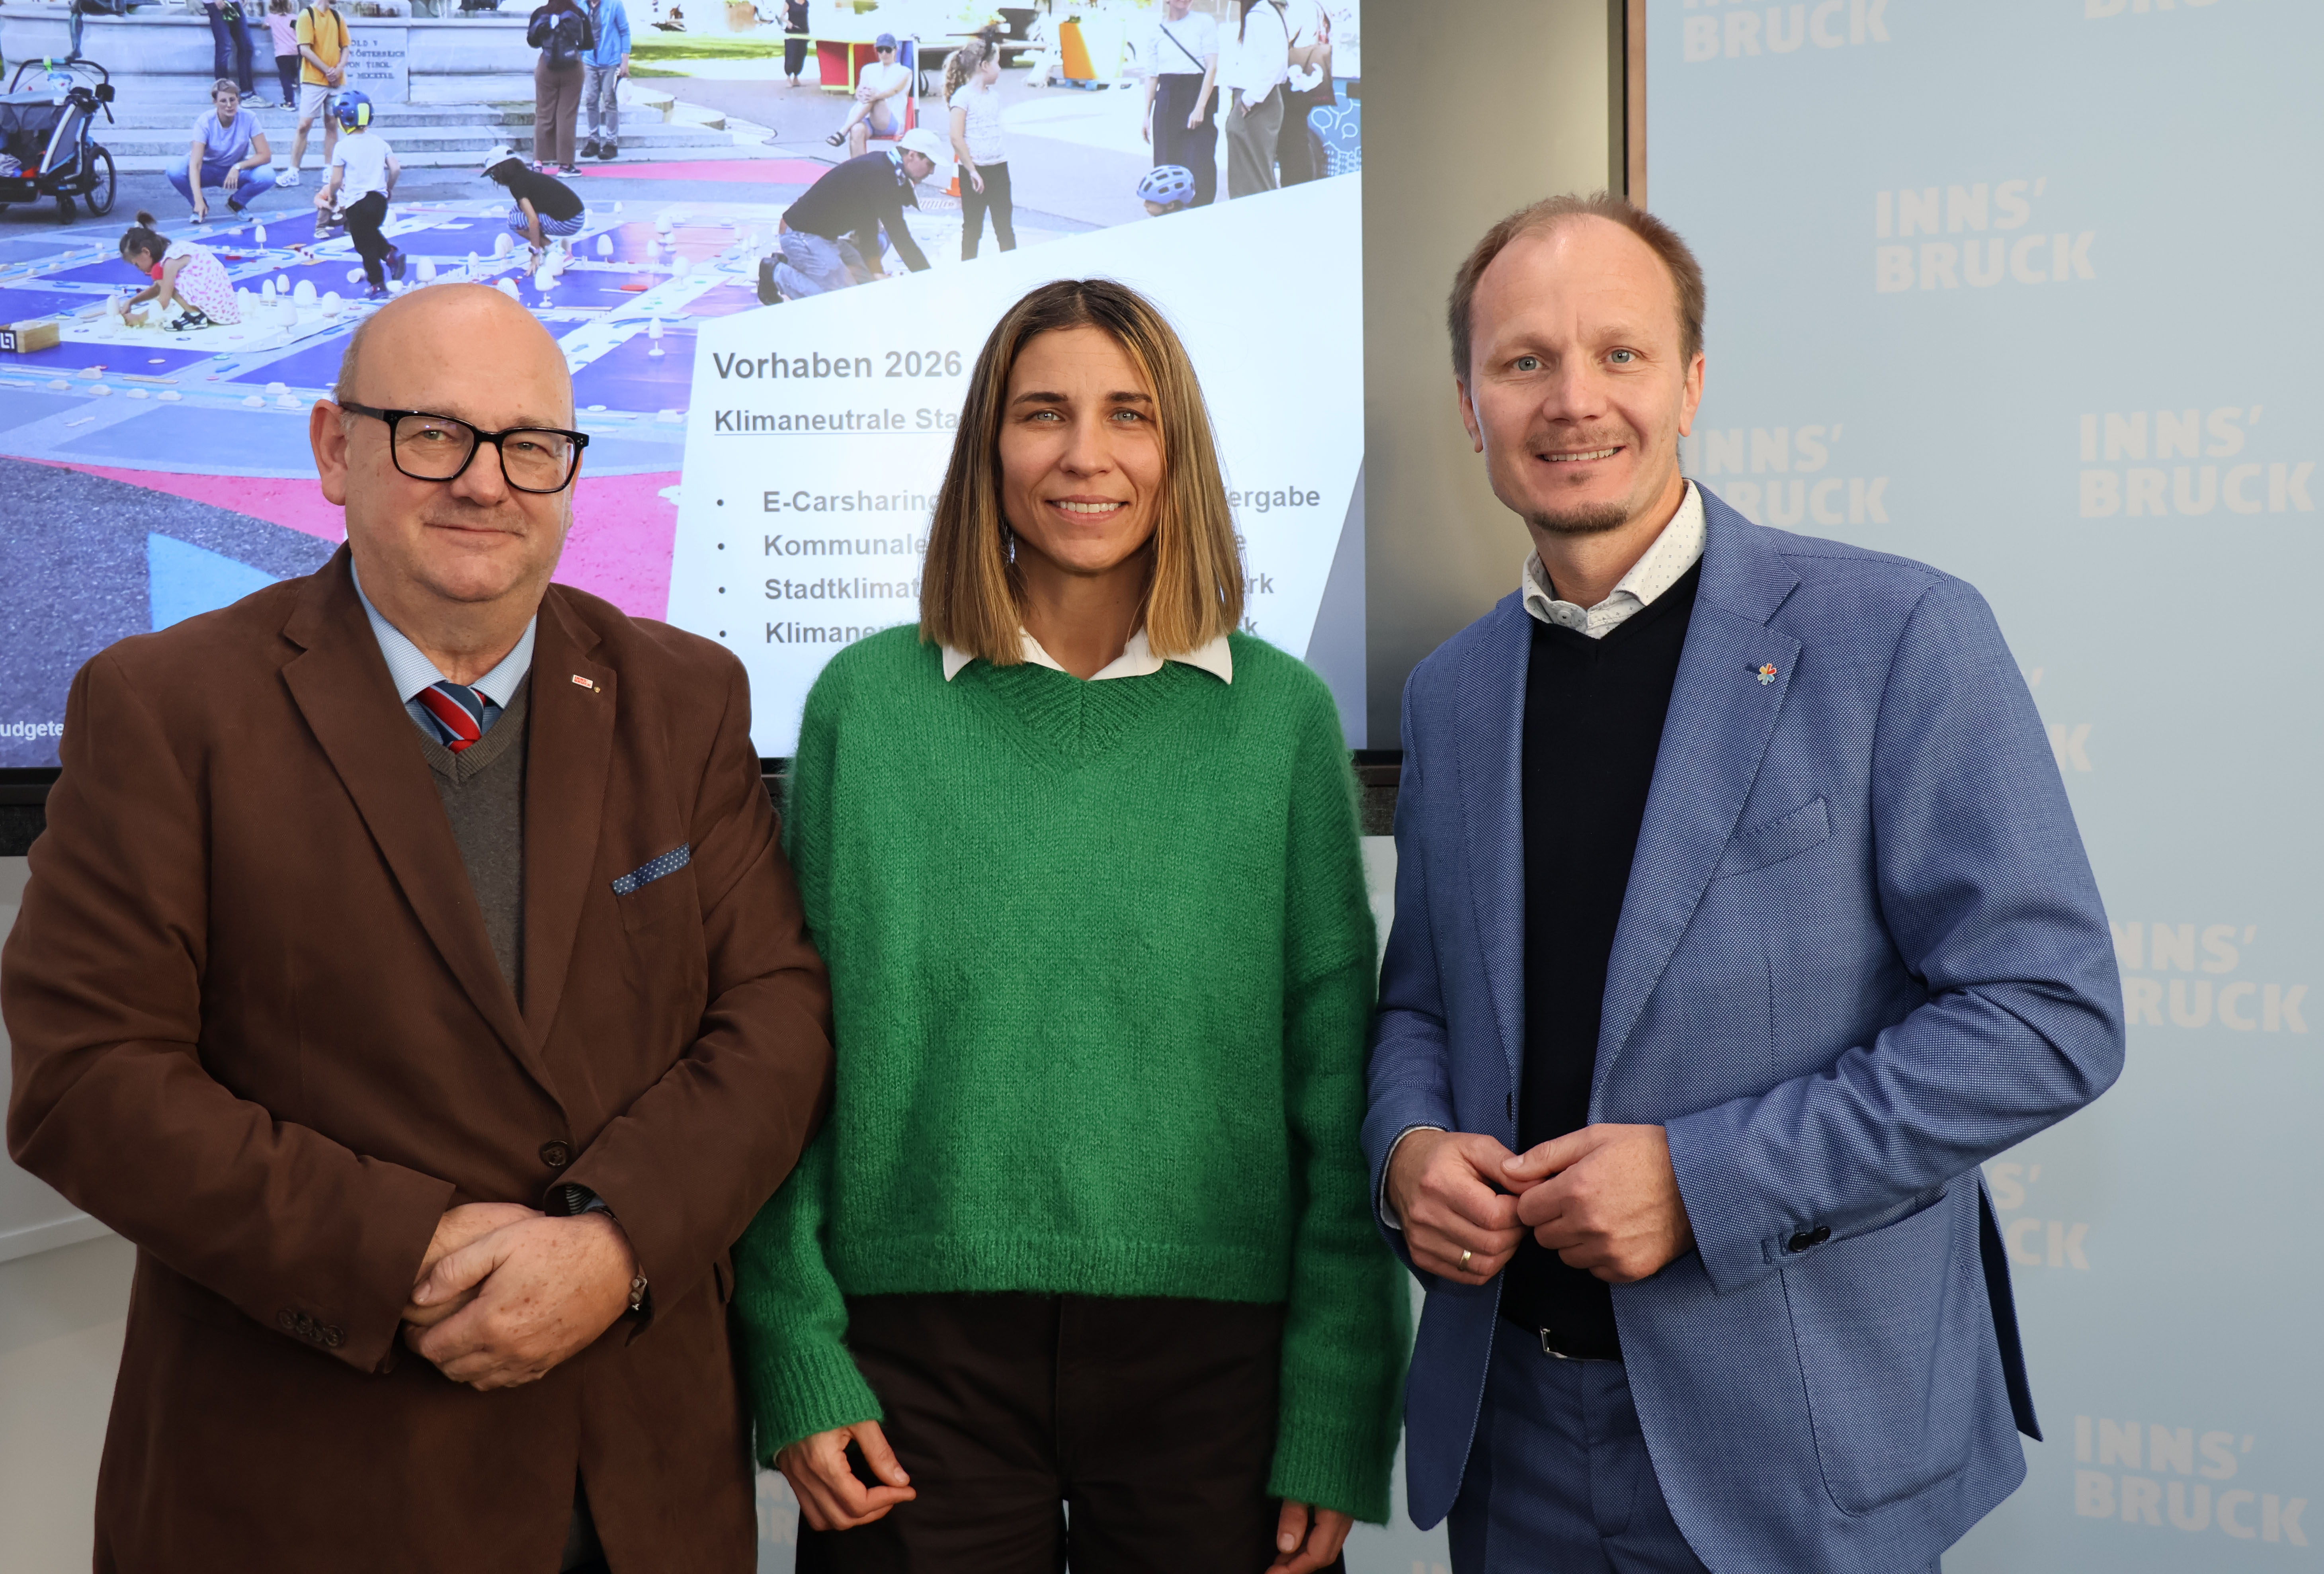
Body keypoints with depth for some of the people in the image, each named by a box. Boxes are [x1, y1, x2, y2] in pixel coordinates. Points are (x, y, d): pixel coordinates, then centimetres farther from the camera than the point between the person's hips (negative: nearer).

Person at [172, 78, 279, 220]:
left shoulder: (249, 118, -20)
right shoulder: (204, 122, -24)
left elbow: (265, 155, -19)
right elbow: (195, 164, -31)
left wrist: (238, 167, -35)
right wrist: (199, 201, -43)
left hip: (236, 172, 1)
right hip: (209, 170, -1)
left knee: (267, 176, -30)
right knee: (175, 172, -32)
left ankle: (237, 203, 1)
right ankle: (200, 207, 0)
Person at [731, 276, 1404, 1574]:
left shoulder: (1282, 714, 1)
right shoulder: (866, 702, 2)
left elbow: (1335, 1081, 0)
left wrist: (1339, 1420, -3)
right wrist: (797, 1364, -3)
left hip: (1208, 1353, 0)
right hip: (920, 1357, 0)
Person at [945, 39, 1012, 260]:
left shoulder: (994, 94, 11)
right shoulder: (962, 96, -12)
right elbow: (956, 138, -17)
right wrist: (972, 171, -18)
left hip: (998, 167, 6)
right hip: (974, 169, -6)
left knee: (1005, 225, 8)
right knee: (973, 226, 3)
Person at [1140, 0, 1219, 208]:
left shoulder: (1203, 23, 1)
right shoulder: (1157, 33, 10)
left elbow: (1212, 68, -5)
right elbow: (1152, 77, 13)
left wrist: (1200, 107, -15)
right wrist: (1147, 117, 10)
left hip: (1197, 95, -3)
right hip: (1167, 103, 3)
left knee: (1200, 166, -10)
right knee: (1167, 165, 3)